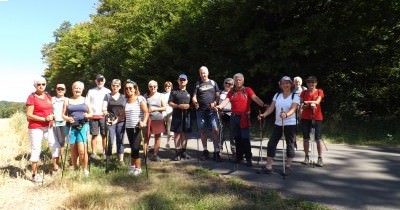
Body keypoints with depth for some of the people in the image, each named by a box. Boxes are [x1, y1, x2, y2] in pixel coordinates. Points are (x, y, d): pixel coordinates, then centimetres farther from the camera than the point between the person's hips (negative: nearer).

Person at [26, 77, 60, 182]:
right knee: (36, 150, 1)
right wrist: (44, 119, -18)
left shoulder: (48, 96, 11)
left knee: (56, 145, 7)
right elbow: (29, 115, -13)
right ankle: (34, 174, 13)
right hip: (35, 128, -6)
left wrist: (52, 115, 4)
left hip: (48, 127, 6)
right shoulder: (32, 97, -9)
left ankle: (55, 165, 29)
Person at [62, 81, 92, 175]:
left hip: (83, 126, -1)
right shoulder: (67, 101, 11)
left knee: (82, 150, -11)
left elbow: (91, 114, 13)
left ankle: (85, 169, 2)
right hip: (71, 127, 1)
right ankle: (75, 168, 22)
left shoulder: (85, 101, 10)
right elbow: (63, 115, 9)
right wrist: (67, 118, -12)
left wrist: (87, 115, -9)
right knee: (73, 150, 6)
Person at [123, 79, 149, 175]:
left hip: (138, 127, -4)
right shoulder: (126, 101, 11)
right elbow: (123, 114, 15)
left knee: (135, 147, -8)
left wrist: (144, 122, -25)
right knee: (133, 147, 9)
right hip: (129, 127, 5)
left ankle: (138, 168, 6)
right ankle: (133, 166, 23)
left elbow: (146, 112, -11)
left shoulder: (140, 99, -4)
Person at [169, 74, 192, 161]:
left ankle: (183, 151, 15)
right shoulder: (174, 92, 6)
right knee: (177, 133, -3)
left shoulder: (188, 92, 13)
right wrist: (179, 106, -14)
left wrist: (188, 106, -8)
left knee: (184, 133, 7)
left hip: (186, 115, 2)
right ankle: (177, 152, 2)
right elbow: (170, 103, 0)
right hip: (177, 115, -2)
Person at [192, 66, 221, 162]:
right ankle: (205, 151, 20)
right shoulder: (197, 84, 10)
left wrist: (215, 103, -10)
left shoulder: (213, 83, 10)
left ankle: (216, 152, -7)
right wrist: (195, 102, -16)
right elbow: (194, 97, 6)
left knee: (215, 130, -11)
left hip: (212, 110, -1)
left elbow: (217, 95, 8)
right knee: (202, 131, 7)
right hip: (201, 111, 1)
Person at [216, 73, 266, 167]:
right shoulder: (232, 92, 11)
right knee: (237, 138, 12)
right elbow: (226, 100, -2)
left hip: (244, 117, -4)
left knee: (245, 139, -4)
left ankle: (248, 159, 3)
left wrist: (263, 104, -31)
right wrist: (219, 106, -21)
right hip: (234, 117, 4)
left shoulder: (247, 90, 1)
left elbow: (255, 98, -13)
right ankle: (239, 156, 24)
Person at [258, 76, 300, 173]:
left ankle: (288, 166, 18)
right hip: (277, 124, 4)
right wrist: (263, 114, -15)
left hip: (290, 124, -3)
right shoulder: (277, 95, 9)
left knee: (290, 144, 5)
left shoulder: (295, 96, -4)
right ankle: (269, 166, 2)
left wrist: (286, 114, -40)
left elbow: (293, 109, -19)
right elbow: (271, 108, 2)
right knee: (271, 143, -2)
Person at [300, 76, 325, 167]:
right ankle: (306, 157, 14)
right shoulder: (304, 93, 8)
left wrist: (307, 102, -25)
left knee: (318, 138, -2)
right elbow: (301, 105, 1)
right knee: (306, 138, 4)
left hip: (317, 117, -2)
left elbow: (317, 101, -12)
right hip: (305, 118, 2)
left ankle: (320, 158, 5)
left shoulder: (319, 91, 4)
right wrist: (310, 105, -17)